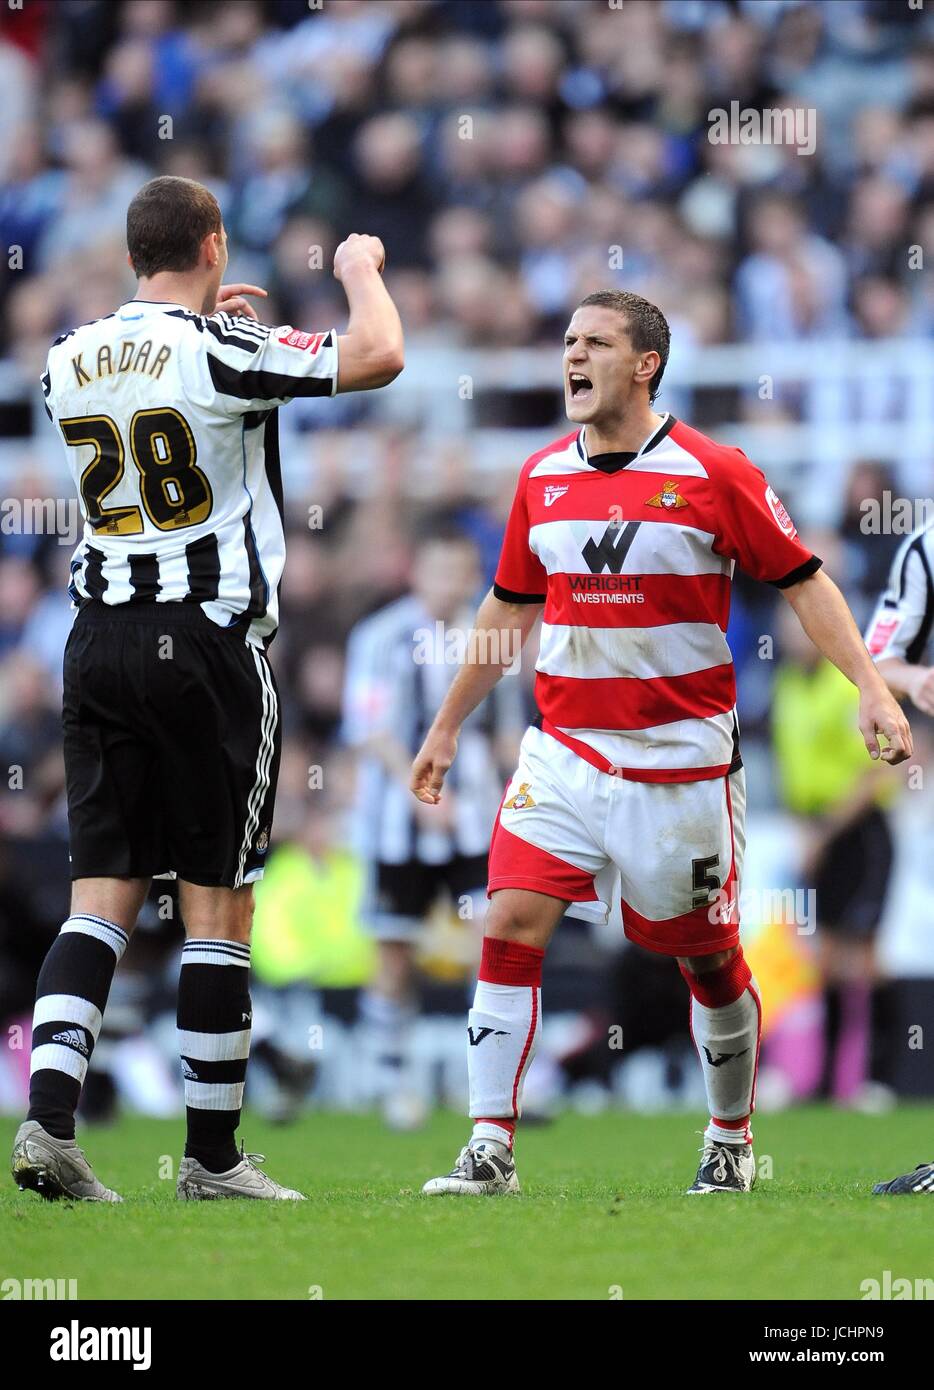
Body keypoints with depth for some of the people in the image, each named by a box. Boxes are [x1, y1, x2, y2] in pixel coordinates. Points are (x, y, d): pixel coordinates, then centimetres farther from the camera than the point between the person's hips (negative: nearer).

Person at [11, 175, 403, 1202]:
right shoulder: (225, 355, -12)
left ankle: (48, 1117, -10)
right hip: (207, 642, -5)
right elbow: (377, 356, -15)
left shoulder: (71, 359, 7)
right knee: (218, 904, 1)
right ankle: (212, 1155, 5)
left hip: (101, 639, 5)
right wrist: (360, 269, 4)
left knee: (102, 893, 5)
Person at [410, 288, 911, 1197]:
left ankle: (731, 1141, 30)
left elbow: (802, 583, -3)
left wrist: (870, 687, -13)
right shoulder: (541, 477, 7)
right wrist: (446, 728, 22)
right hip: (564, 754, 3)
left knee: (708, 959, 8)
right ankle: (490, 1149, -9)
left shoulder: (713, 474, -8)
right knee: (509, 928, -12)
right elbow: (506, 609, 18)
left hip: (681, 761, -3)